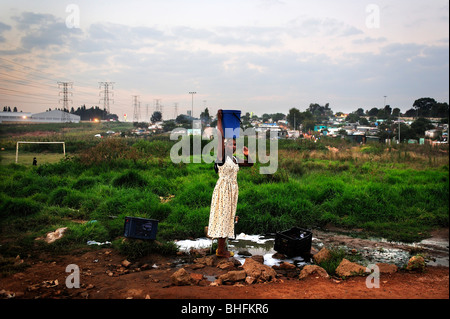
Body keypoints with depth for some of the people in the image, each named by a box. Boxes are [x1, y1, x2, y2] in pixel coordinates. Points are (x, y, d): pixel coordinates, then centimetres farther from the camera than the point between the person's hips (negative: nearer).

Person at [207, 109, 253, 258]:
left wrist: (247, 155, 5)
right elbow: (221, 137, -20)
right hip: (223, 189, -8)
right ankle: (221, 250, 4)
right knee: (222, 216, -4)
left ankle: (222, 247, 22)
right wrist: (219, 120, -19)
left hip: (232, 190, 8)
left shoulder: (234, 160, 11)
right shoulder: (222, 157, -10)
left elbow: (250, 164, 24)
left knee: (227, 217, 12)